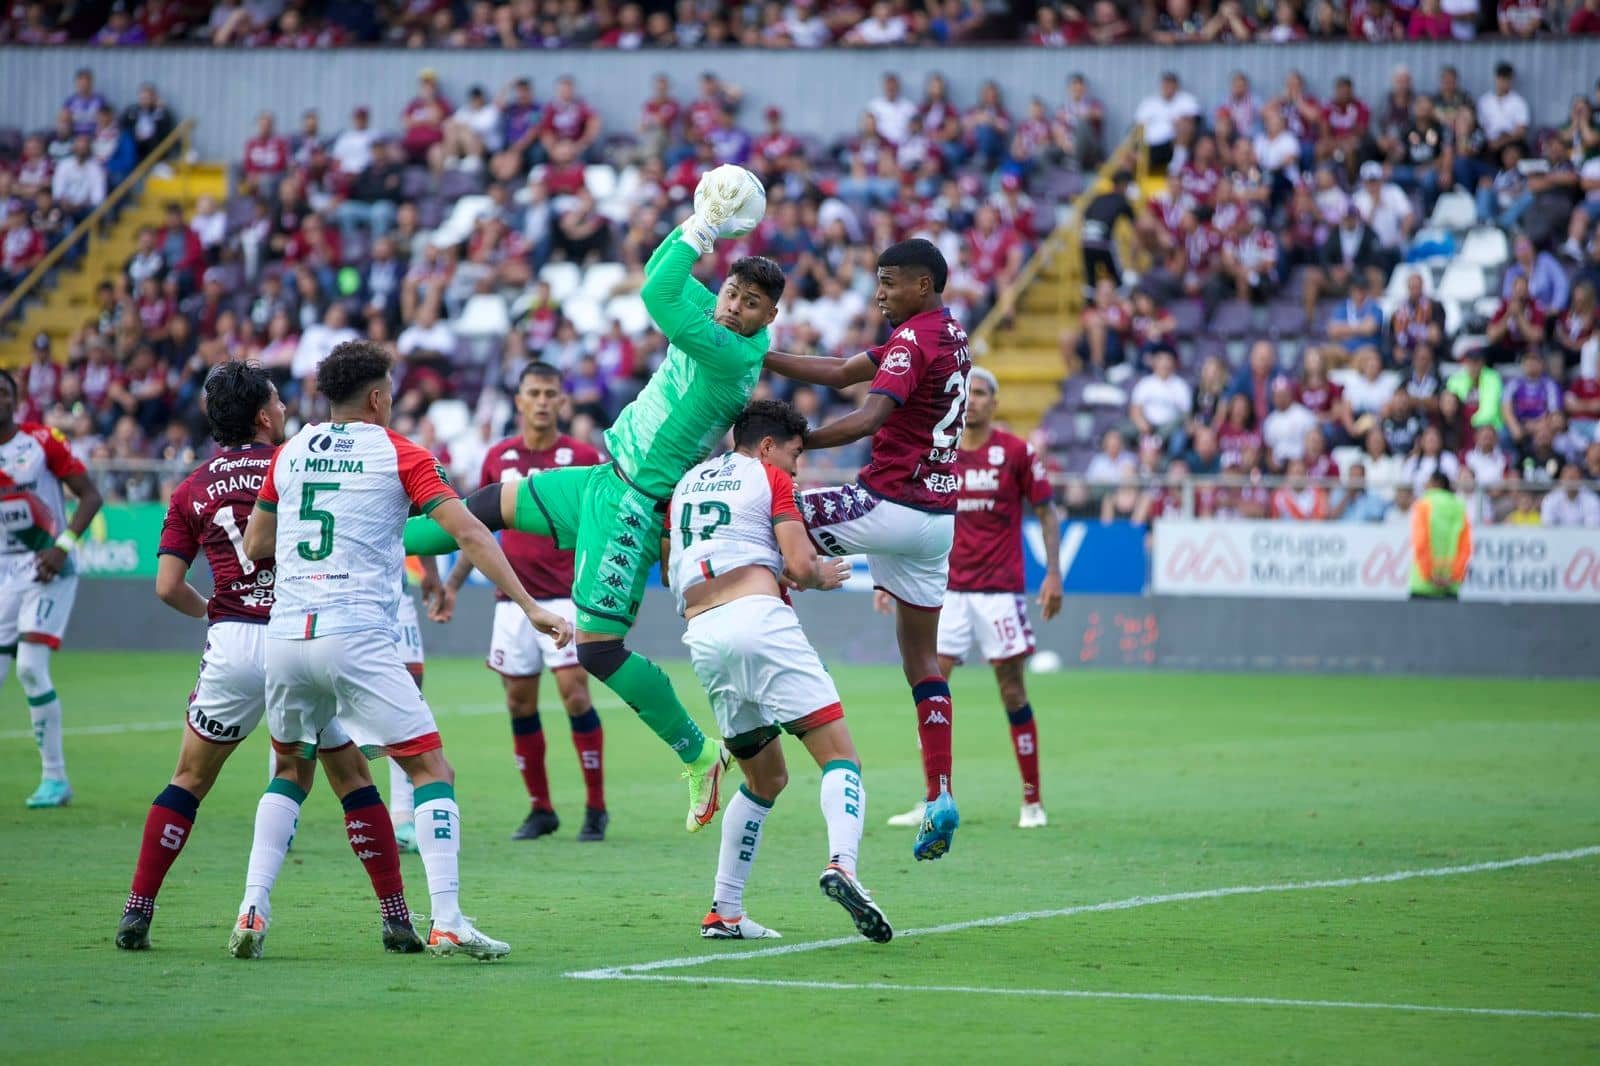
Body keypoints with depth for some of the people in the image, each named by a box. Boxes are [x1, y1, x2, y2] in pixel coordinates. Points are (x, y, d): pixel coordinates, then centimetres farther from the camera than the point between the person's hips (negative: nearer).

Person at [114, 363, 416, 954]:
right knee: (351, 774, 10)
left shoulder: (191, 489, 10)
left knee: (189, 780, 14)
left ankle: (136, 914, 10)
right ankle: (397, 919, 5)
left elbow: (168, 585, 4)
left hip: (233, 644, 1)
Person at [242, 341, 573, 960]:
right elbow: (468, 534, -5)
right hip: (357, 639, -4)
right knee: (431, 769, 2)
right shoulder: (399, 456, 3)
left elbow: (254, 546, 23)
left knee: (290, 770, 24)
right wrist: (529, 606, -6)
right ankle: (447, 922, -11)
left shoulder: (290, 452, 15)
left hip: (286, 636, 5)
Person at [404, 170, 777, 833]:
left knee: (597, 649, -13)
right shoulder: (713, 325, 2)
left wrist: (703, 230, -25)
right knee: (498, 502, 25)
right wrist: (699, 225, 1)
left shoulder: (734, 353, -25)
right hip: (606, 480, 10)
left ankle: (699, 757, -1)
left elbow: (658, 299, -34)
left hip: (632, 506, -10)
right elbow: (663, 275, 17)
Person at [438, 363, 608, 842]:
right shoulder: (499, 457, 8)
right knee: (520, 703, 4)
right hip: (513, 599, 4)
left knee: (574, 693, -12)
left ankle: (596, 808, -3)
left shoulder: (583, 457, -3)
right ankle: (540, 809, 14)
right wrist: (453, 582, 15)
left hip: (565, 595, -4)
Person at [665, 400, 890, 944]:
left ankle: (723, 912, 13)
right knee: (840, 756, -9)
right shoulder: (770, 479, 8)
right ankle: (842, 863, -36)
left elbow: (669, 570, 33)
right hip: (757, 618, -6)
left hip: (700, 635, 6)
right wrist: (822, 576, 19)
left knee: (765, 779, 20)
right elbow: (799, 565, -3)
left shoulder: (687, 482, 27)